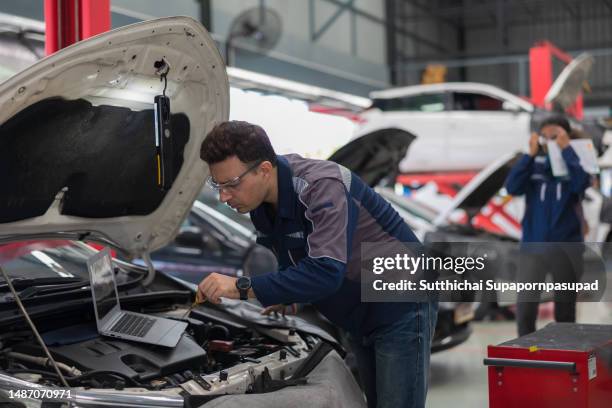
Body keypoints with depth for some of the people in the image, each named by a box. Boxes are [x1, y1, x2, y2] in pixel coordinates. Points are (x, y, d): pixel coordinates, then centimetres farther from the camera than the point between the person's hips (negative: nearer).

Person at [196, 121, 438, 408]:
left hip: (401, 308, -8)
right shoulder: (262, 204, -4)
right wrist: (286, 296, -2)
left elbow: (326, 272, -41)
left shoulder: (323, 187, -30)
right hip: (361, 319, 8)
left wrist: (243, 288, -40)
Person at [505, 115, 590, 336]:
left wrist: (566, 149, -18)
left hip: (566, 248, 0)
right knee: (525, 306, -8)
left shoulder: (573, 164, 0)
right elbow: (512, 188, -13)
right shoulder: (533, 165, 2)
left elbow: (581, 184, -21)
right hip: (533, 247, 0)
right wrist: (531, 154, -16)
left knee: (565, 310, 10)